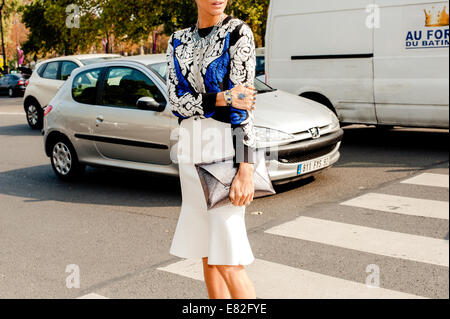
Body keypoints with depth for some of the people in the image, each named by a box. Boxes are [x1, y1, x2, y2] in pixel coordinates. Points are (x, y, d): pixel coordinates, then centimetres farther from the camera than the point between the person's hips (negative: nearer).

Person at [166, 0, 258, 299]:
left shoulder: (237, 32, -5)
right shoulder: (179, 41, 12)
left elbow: (244, 104, -12)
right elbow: (176, 100, 0)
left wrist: (246, 170, -19)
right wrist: (222, 98, -16)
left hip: (225, 148, -6)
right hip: (191, 149, 6)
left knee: (228, 261, -9)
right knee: (207, 253, 13)